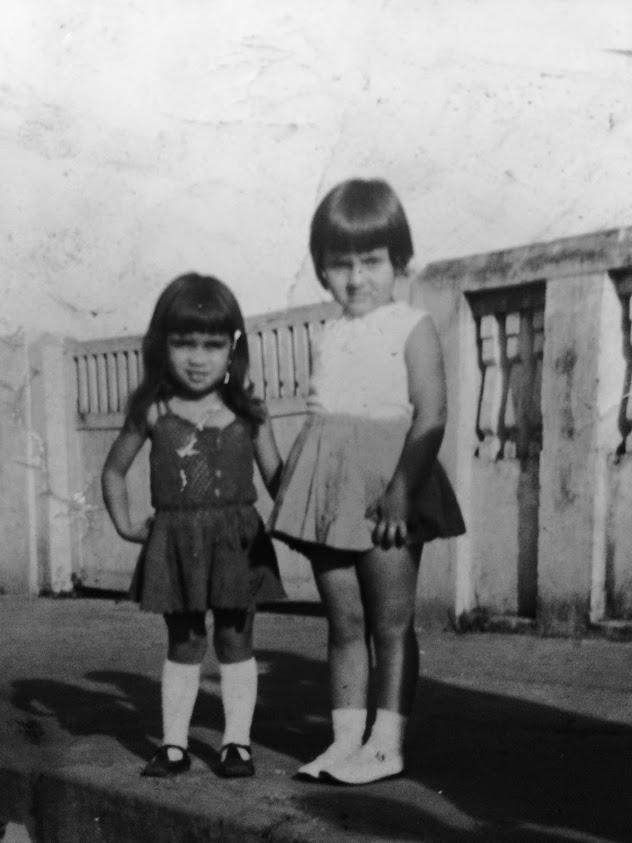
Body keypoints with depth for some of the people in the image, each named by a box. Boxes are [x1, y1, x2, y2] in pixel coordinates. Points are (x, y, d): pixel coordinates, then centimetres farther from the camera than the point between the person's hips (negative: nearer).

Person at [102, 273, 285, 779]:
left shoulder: (247, 411, -3)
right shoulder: (153, 410, -1)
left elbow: (276, 477, 2)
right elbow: (115, 470, 12)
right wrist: (125, 524, 5)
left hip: (236, 541, -1)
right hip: (174, 541, 1)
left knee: (235, 640, 6)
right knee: (184, 643, 9)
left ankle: (237, 742, 14)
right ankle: (174, 745, 15)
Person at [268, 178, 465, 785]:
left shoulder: (413, 328, -2)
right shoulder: (327, 338, 15)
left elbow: (431, 415, -11)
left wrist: (402, 489, -21)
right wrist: (295, 487, 13)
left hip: (385, 488, -6)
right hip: (327, 486, 6)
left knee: (391, 621, 0)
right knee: (343, 622, 9)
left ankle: (387, 743, 4)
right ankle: (346, 738, 14)